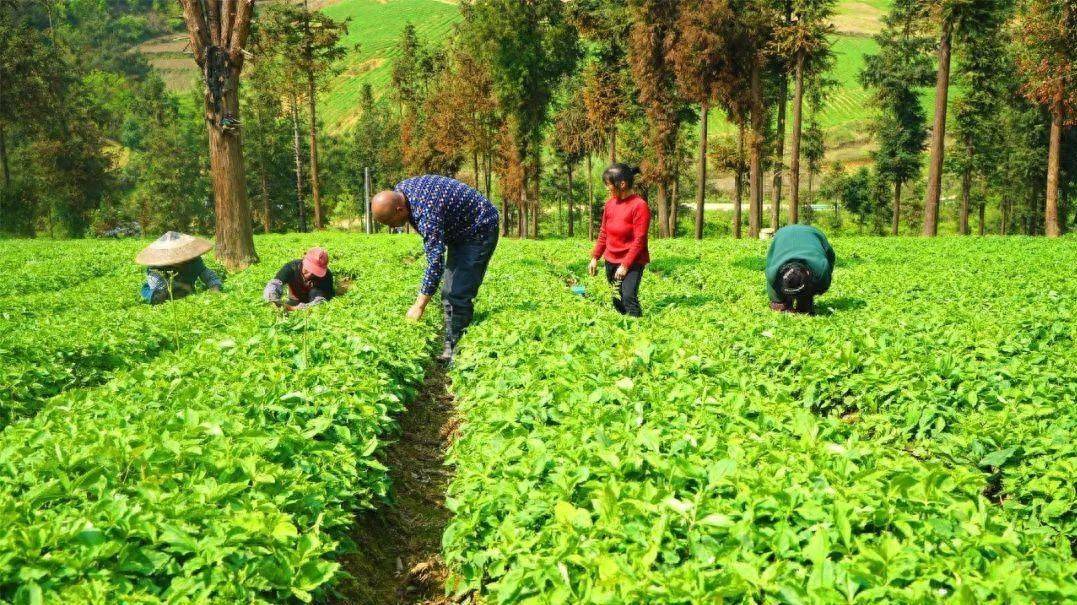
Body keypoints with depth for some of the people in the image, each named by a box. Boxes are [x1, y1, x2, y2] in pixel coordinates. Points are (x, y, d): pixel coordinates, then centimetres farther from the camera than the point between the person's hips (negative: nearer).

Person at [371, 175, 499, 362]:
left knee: (459, 295, -16)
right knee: (448, 293, 9)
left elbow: (435, 262, -36)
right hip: (460, 231, 10)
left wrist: (419, 306, -32)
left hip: (479, 230, -10)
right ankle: (450, 347, 15)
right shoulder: (399, 190, -8)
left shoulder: (427, 213, -36)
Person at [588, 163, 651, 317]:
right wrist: (595, 258, 8)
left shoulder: (639, 205, -15)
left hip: (632, 263, -7)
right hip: (611, 261, 7)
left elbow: (639, 240, -17)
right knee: (617, 300, 12)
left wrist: (625, 265, -18)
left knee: (629, 297, -18)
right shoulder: (610, 203, 5)